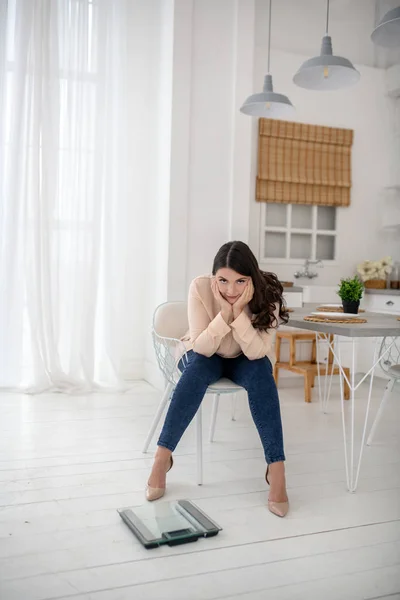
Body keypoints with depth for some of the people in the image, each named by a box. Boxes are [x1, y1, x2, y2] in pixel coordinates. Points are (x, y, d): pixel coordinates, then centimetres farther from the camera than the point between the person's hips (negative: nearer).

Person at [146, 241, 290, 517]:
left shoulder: (266, 294, -25)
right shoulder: (201, 287, -28)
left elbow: (257, 352, -30)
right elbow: (202, 348, -28)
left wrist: (239, 312, -42)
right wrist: (225, 312, -41)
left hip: (244, 360, 1)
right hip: (205, 355, 0)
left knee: (261, 371, -32)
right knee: (198, 368, -34)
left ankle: (276, 467, -30)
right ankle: (163, 455, -26)